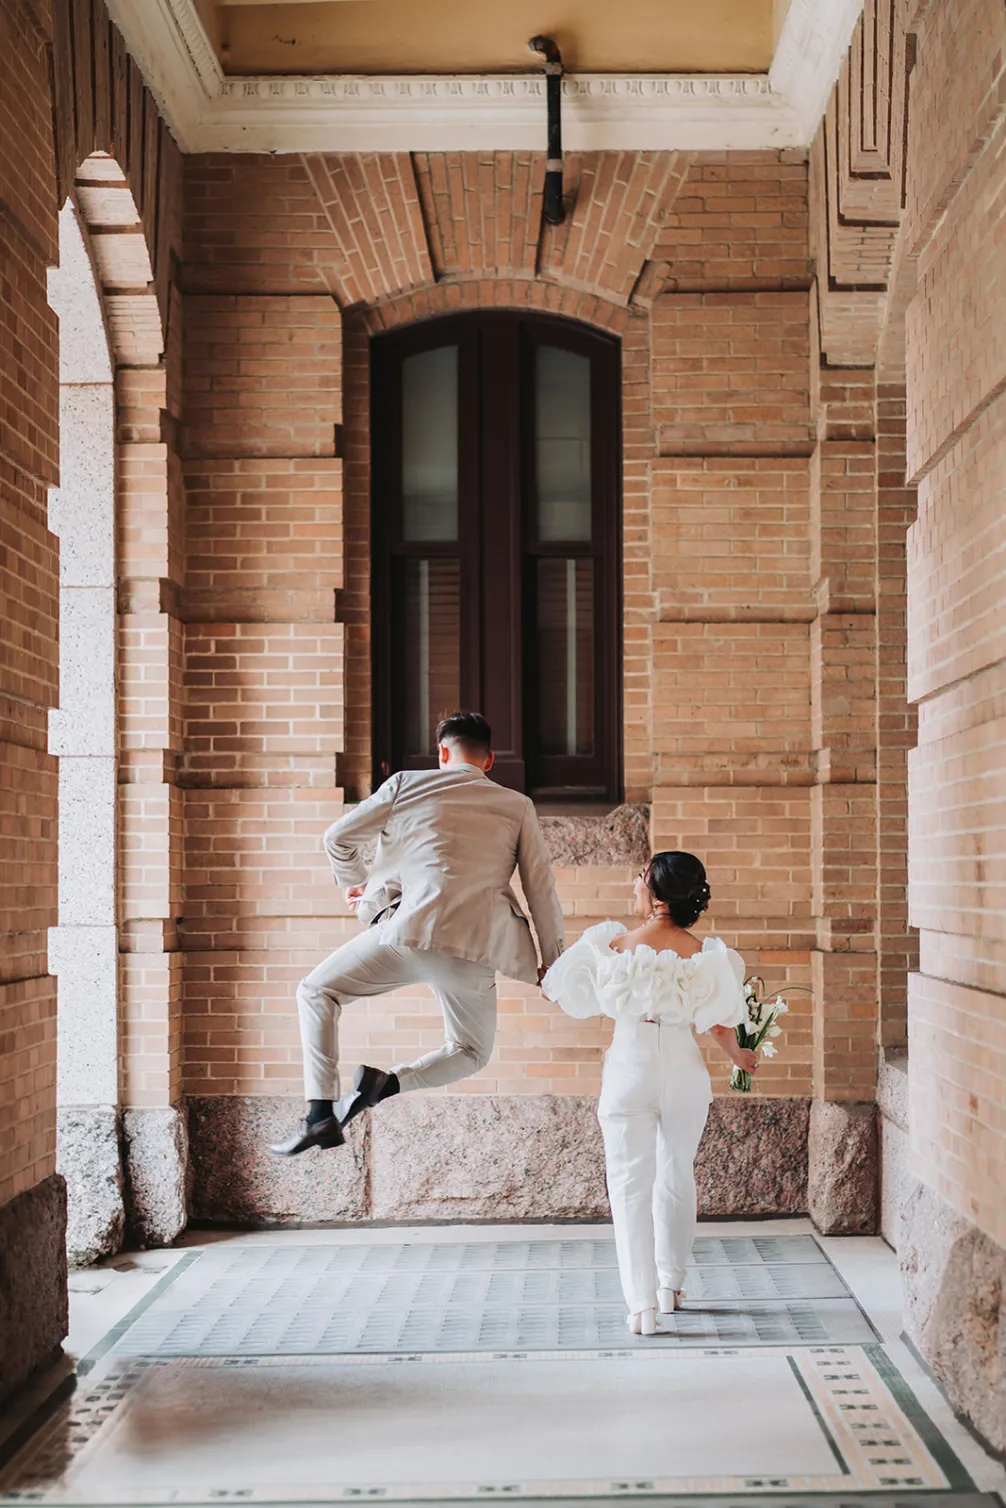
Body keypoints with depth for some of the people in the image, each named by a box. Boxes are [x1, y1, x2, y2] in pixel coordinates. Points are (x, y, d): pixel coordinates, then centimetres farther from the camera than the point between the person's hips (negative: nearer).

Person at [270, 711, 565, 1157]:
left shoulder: (409, 784, 12)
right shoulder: (517, 806, 15)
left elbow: (338, 838, 15)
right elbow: (541, 887, 14)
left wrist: (354, 887, 34)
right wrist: (552, 961, 25)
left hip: (410, 930, -2)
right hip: (474, 952, 2)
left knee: (315, 992, 19)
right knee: (471, 1053, 25)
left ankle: (320, 1114, 2)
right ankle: (387, 1083, -4)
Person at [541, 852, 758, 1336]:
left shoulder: (615, 946, -12)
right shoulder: (704, 955, -9)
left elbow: (556, 989, 0)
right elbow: (721, 1025, -1)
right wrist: (739, 1056, 20)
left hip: (630, 1071, -2)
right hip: (684, 1072, 2)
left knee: (631, 1183, 3)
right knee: (676, 1177, 20)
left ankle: (643, 1303, -5)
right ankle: (671, 1284, 32)